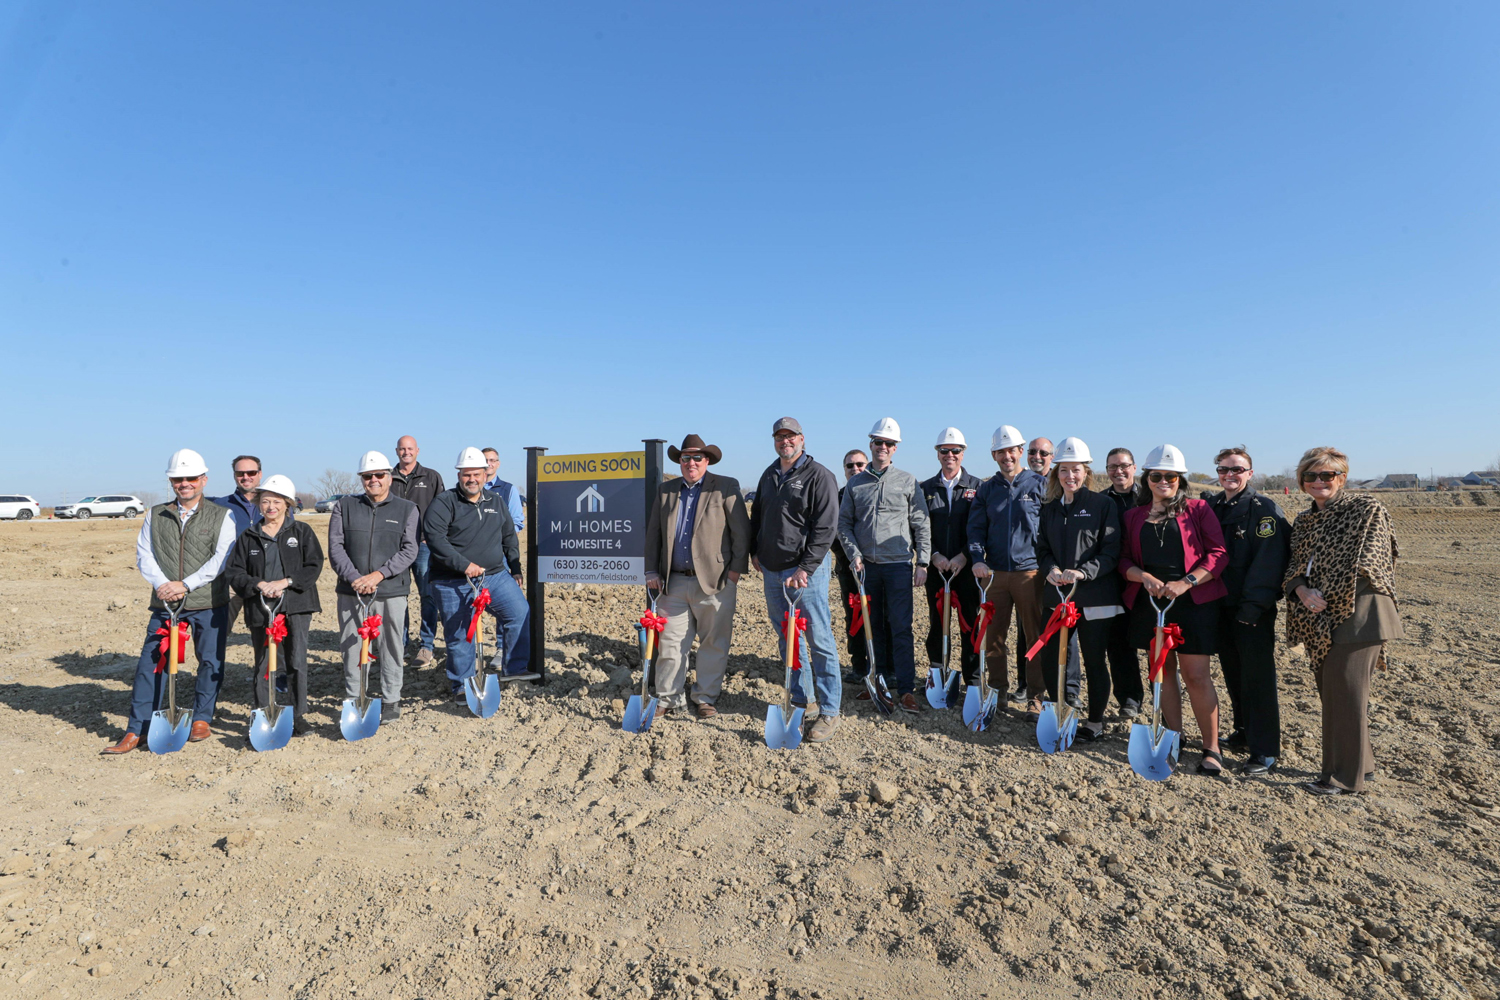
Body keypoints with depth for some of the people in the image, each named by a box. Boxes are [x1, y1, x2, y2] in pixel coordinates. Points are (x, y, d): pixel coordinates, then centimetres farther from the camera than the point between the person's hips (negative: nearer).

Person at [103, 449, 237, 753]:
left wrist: (186, 584, -17)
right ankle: (137, 730, 11)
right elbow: (144, 554, 6)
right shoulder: (156, 515, 12)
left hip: (209, 604, -2)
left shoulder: (220, 516, 2)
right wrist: (161, 583, -12)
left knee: (210, 662, 5)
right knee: (150, 663, 1)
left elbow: (222, 558, -8)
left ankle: (201, 718, 22)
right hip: (164, 602, 2)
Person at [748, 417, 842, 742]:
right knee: (788, 640, 13)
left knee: (819, 641, -3)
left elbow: (826, 528, -14)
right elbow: (756, 516, 25)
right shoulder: (768, 475, 14)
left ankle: (829, 712, 5)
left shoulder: (819, 477, -7)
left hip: (807, 570, -7)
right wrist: (755, 551, 15)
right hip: (772, 570, 7)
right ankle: (803, 701, 26)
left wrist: (805, 569, -19)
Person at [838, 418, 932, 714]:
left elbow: (921, 525, 3)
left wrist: (923, 562, -3)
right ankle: (881, 679, 24)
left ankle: (906, 689, 1)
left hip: (898, 564, -2)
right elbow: (844, 523, 10)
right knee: (874, 626, 11)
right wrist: (854, 553, -3)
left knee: (901, 627, -4)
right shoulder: (855, 484, 8)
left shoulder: (907, 481, 3)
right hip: (866, 566, 3)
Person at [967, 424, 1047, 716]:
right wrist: (977, 560, -6)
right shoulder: (987, 489, 10)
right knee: (993, 635, 8)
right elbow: (976, 527, 8)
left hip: (1030, 571, -3)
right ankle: (996, 689, 23)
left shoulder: (1039, 484, 2)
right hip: (994, 572, 3)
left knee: (1035, 635, 2)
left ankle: (1034, 695, 13)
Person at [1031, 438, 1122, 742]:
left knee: (1095, 662, 6)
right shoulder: (1049, 509, 11)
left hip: (1094, 598, -4)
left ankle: (1095, 722, 23)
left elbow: (1111, 551, -8)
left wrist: (1083, 572, -21)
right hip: (1056, 595, 5)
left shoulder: (1103, 505, -3)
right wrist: (1050, 569, -10)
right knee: (1048, 658, 7)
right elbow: (1042, 549, 11)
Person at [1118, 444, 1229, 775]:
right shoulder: (1134, 515, 11)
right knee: (1163, 672, 10)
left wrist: (1185, 582, -16)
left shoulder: (1198, 509, 2)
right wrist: (1144, 577, -12)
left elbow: (1218, 554, -5)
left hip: (1193, 602, -3)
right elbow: (1124, 559, 8)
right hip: (1149, 602, 4)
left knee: (1195, 675, -5)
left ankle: (1212, 748, 6)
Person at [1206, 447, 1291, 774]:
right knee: (1233, 673, 15)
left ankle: (1265, 750, 5)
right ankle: (1245, 732, 30)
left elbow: (1269, 560, -15)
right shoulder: (1211, 507, 10)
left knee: (1257, 676, -3)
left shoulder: (1265, 509, -8)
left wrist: (1254, 604, -20)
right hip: (1221, 604, 6)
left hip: (1254, 608, -6)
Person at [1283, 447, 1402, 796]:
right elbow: (1294, 566, 10)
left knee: (1346, 698, -3)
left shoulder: (1367, 509, -4)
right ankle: (1361, 764, 30)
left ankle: (1345, 777, 8)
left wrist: (1329, 597, -14)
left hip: (1355, 618, -7)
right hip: (1318, 622, 7)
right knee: (1333, 696, 14)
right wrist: (1302, 591, -10)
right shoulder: (1303, 521, 15)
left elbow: (1368, 564, -12)